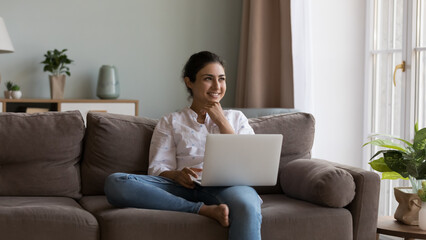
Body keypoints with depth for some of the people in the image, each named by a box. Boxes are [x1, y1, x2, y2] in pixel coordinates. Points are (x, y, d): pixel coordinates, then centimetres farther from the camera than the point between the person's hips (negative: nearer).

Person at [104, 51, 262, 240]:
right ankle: (205, 210, -31)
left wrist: (221, 121, 10)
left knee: (246, 206, -42)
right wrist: (177, 175, -13)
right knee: (115, 182, -28)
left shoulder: (236, 118, 27)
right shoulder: (170, 123, 24)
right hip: (186, 187, 2)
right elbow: (158, 169, 10)